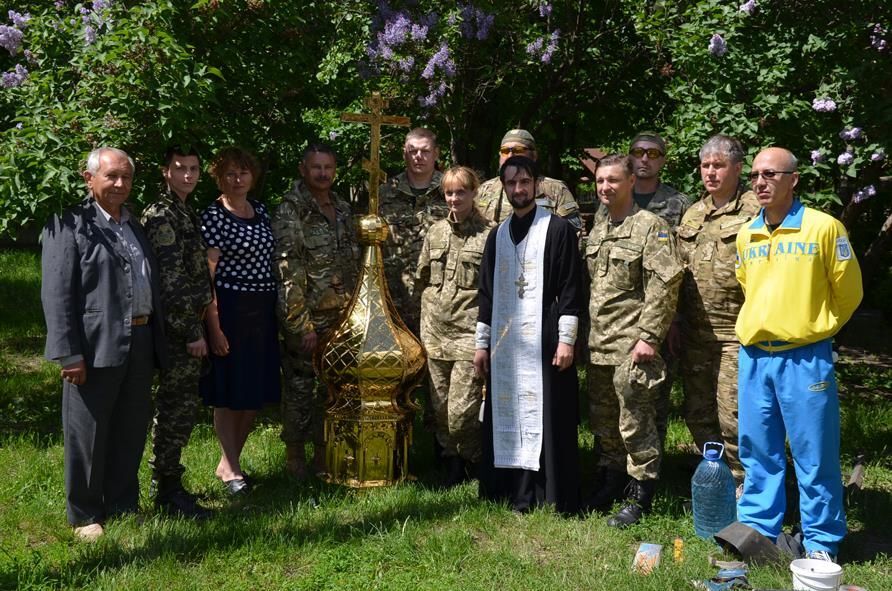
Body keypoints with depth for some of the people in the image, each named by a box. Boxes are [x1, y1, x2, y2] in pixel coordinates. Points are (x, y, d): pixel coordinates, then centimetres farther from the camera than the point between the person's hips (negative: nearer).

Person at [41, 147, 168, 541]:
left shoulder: (136, 227, 17)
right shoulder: (69, 224, -5)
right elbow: (57, 294, -11)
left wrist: (156, 344, 13)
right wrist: (69, 353, -17)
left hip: (140, 346, 7)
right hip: (95, 347, -6)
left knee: (131, 434, 15)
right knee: (87, 437, 6)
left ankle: (123, 507, 29)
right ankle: (85, 516, 20)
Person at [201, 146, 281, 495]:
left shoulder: (260, 210, 11)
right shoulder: (213, 216, -9)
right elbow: (207, 274, -13)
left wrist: (277, 309, 14)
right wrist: (214, 326, -17)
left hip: (262, 309, 7)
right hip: (230, 309, -7)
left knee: (257, 391, 11)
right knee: (230, 391, 2)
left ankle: (230, 460, 27)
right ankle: (230, 466, 17)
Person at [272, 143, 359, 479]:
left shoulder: (342, 209, 12)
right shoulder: (290, 211, -10)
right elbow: (288, 271, -15)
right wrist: (302, 324, -18)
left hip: (341, 318, 6)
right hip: (305, 318, -6)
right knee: (300, 387, 3)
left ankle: (324, 455, 24)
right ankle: (295, 460, 16)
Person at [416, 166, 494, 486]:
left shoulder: (489, 234, -5)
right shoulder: (436, 232, 11)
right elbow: (421, 280, 20)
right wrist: (427, 315, 14)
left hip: (469, 334, -5)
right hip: (435, 333, 5)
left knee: (461, 413, -8)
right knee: (440, 410, 10)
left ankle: (476, 460, 18)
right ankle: (452, 462, 29)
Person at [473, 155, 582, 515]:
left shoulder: (559, 229, -1)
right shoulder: (497, 235, 15)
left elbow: (570, 289, -6)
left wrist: (566, 339, -12)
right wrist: (481, 343, 13)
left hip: (544, 340, -5)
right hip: (504, 343, 5)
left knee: (547, 417, -3)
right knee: (507, 416, 7)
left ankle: (553, 498, 6)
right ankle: (515, 495, 17)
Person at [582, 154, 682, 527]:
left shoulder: (651, 226, -8)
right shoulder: (597, 228, 15)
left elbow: (665, 285, -14)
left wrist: (649, 336, -18)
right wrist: (586, 333, 15)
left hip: (631, 344, -7)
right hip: (598, 343, 8)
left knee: (635, 423, -2)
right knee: (602, 422, 16)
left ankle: (640, 496, 11)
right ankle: (610, 484, 31)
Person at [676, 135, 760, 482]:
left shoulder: (755, 211, -6)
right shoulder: (691, 216, 15)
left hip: (736, 335, -7)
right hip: (694, 334, 7)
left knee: (733, 417, -3)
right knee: (697, 416, 14)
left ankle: (740, 484, 13)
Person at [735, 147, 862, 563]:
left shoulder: (823, 227, -7)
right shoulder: (745, 235, 8)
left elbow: (848, 291, 0)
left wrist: (816, 327, 8)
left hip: (804, 357, -5)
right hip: (753, 357, 5)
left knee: (814, 454, 3)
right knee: (758, 452, 12)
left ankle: (822, 541, 16)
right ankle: (756, 529, 24)